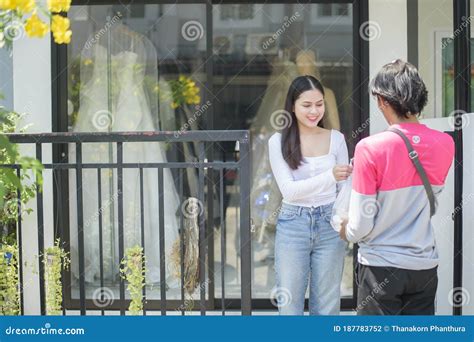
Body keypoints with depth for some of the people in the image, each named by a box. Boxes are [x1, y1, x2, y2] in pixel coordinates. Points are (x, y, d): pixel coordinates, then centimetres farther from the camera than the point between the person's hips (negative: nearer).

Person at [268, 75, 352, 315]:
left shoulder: (336, 139, 2)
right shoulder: (279, 141, -4)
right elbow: (288, 189, -13)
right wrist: (329, 176, -27)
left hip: (329, 224, 2)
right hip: (293, 225, -2)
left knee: (327, 306, 8)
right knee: (290, 305, 4)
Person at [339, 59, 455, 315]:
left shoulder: (370, 148, -17)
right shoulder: (445, 144, -3)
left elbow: (360, 226, -14)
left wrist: (346, 232, 8)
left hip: (381, 265, -4)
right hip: (425, 265, 4)